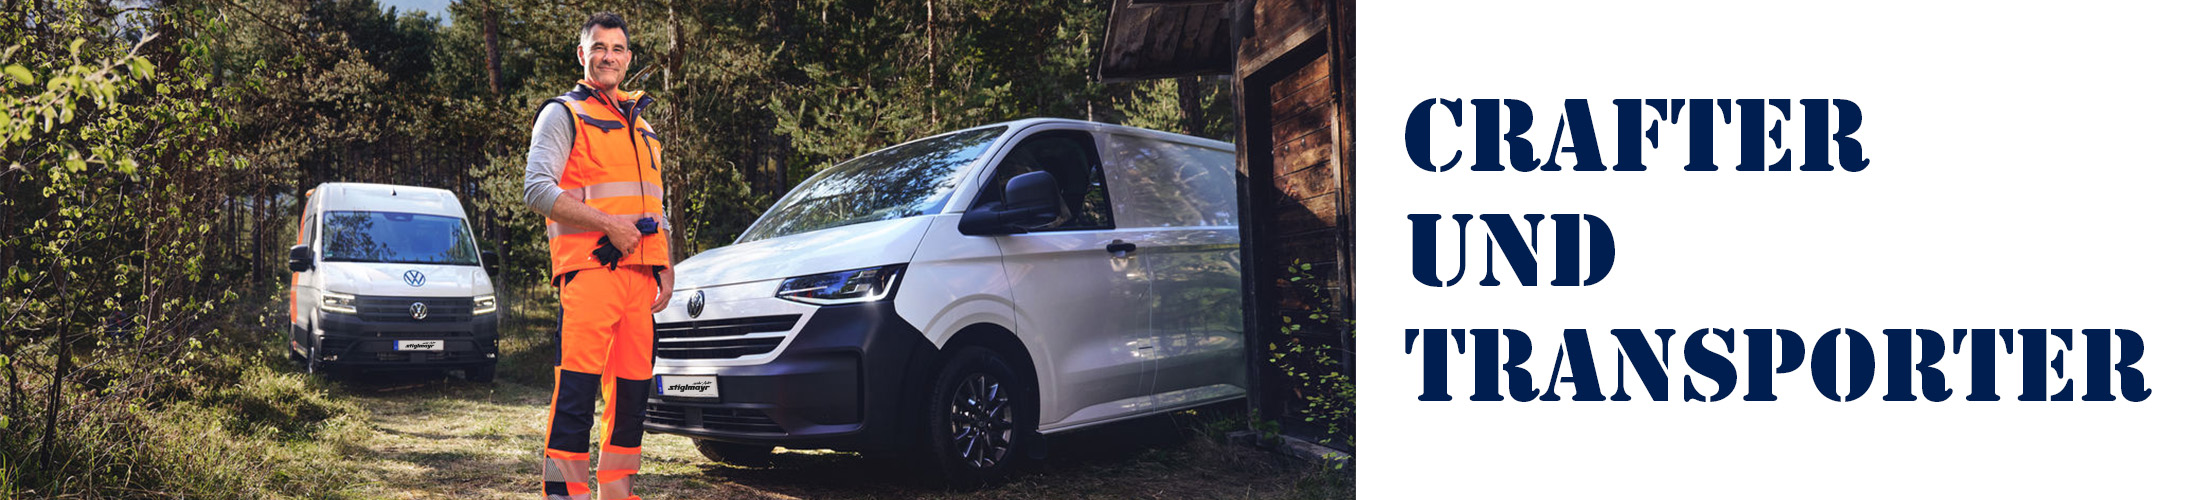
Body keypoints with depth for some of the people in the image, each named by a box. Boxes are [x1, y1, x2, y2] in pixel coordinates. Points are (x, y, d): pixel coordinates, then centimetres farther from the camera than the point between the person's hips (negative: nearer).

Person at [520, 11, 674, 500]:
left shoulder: (640, 125, 26)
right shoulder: (563, 114, 5)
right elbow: (538, 189, -9)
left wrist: (666, 268, 14)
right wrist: (609, 224, -15)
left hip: (640, 272, 7)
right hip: (589, 268, -7)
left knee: (632, 390, 7)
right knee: (578, 387, -12)